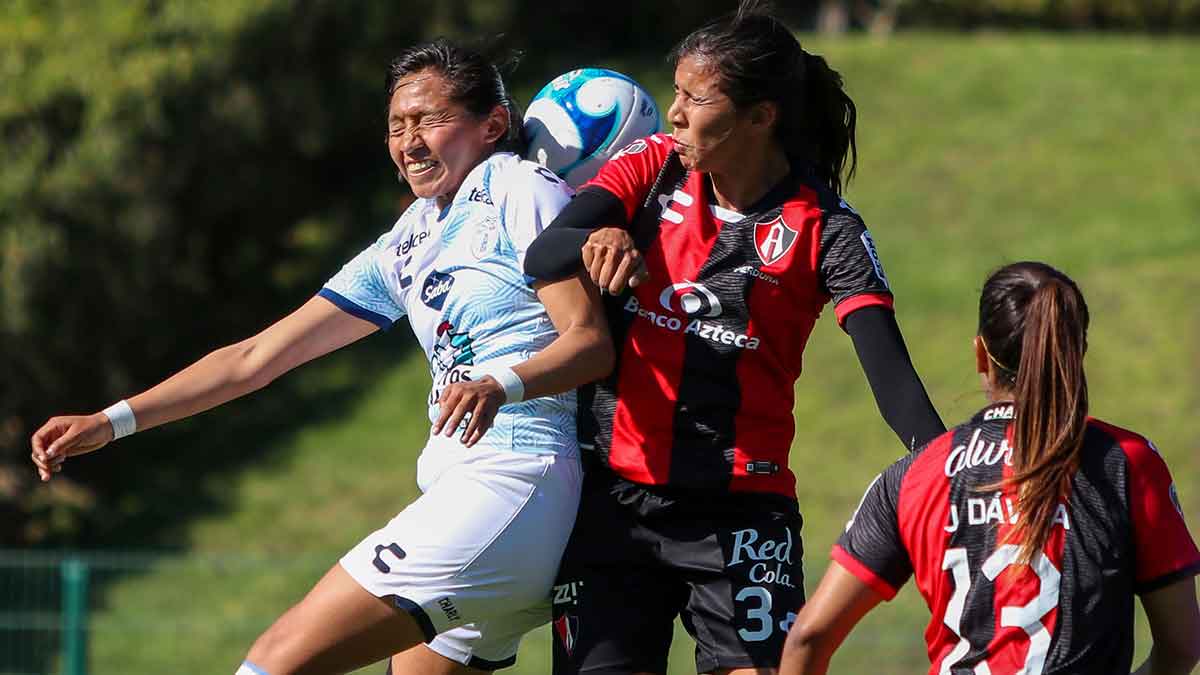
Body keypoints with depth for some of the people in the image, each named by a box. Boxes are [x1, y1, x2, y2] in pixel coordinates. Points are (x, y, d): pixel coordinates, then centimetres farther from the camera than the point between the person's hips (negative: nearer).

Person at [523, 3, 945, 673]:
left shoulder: (824, 228, -6)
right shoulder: (652, 168, 2)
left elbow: (890, 371, -14)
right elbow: (542, 254, -11)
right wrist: (597, 241, -35)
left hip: (738, 509, -2)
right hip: (610, 489, 2)